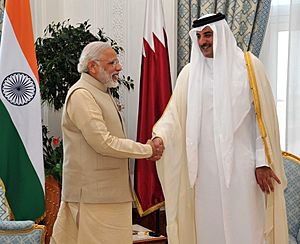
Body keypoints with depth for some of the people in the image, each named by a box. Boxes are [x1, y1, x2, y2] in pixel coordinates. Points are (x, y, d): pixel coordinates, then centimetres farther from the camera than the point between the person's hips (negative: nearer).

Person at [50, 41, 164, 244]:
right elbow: (103, 143, -20)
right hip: (93, 193, -9)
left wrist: (146, 149, 6)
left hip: (108, 192, 9)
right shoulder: (81, 94, -14)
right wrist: (147, 150, -10)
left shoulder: (101, 93, 19)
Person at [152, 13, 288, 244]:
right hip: (205, 165, 3)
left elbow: (263, 115, -1)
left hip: (241, 163, -2)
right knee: (209, 225, 8)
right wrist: (160, 136, -20)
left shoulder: (247, 64, 1)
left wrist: (263, 161, -6)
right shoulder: (190, 72, 7)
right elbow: (174, 112, 1)